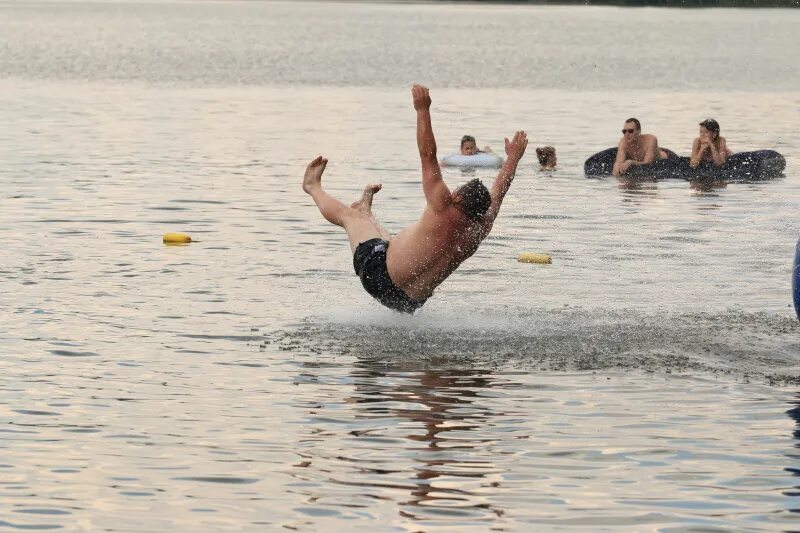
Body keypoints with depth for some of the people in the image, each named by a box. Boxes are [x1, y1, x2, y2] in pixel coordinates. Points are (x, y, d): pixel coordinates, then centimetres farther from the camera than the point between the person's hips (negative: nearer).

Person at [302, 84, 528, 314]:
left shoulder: (443, 211, -27)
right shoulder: (478, 232, -11)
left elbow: (428, 156, -28)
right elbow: (498, 192, 8)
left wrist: (423, 110, -26)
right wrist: (513, 158, 23)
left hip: (379, 275, -5)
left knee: (348, 213, 20)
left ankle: (314, 186, 46)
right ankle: (366, 213, 68)